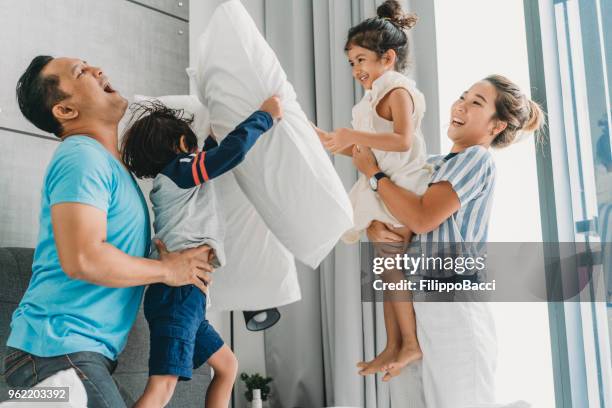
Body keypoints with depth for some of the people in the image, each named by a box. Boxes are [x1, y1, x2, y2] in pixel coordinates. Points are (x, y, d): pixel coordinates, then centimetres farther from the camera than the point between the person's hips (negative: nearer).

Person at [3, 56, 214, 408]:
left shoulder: (110, 162, 16)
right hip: (58, 349, -9)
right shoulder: (81, 157, -14)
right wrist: (167, 269, -13)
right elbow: (81, 259, -26)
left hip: (85, 351, 9)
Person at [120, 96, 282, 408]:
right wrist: (265, 115, -3)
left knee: (227, 366, 20)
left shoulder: (172, 181, 24)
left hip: (183, 293, 11)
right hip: (179, 290, -11)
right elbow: (233, 151, -15)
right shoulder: (179, 168, -1)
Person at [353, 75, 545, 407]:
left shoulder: (478, 159, -7)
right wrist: (374, 227, -6)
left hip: (452, 302, -7)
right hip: (416, 301, 7)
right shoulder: (432, 165, 16)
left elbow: (421, 218, -19)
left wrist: (372, 170, -9)